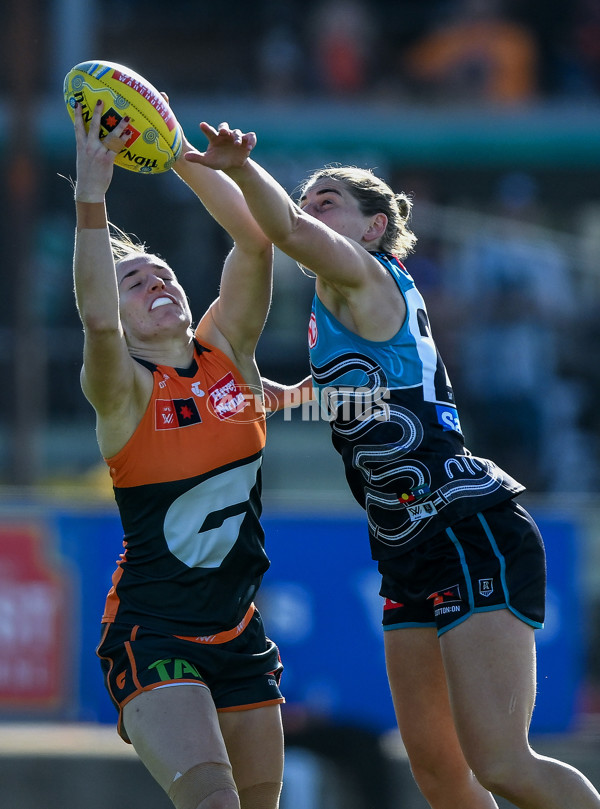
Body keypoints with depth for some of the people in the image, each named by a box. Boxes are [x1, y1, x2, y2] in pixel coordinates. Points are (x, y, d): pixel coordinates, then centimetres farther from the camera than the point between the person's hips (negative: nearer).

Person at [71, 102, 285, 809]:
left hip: (238, 631, 6)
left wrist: (179, 156, -15)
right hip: (152, 633, -6)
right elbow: (96, 320, -31)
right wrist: (91, 195, -39)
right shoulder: (122, 387, -8)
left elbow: (257, 238, -7)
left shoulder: (226, 353, 5)